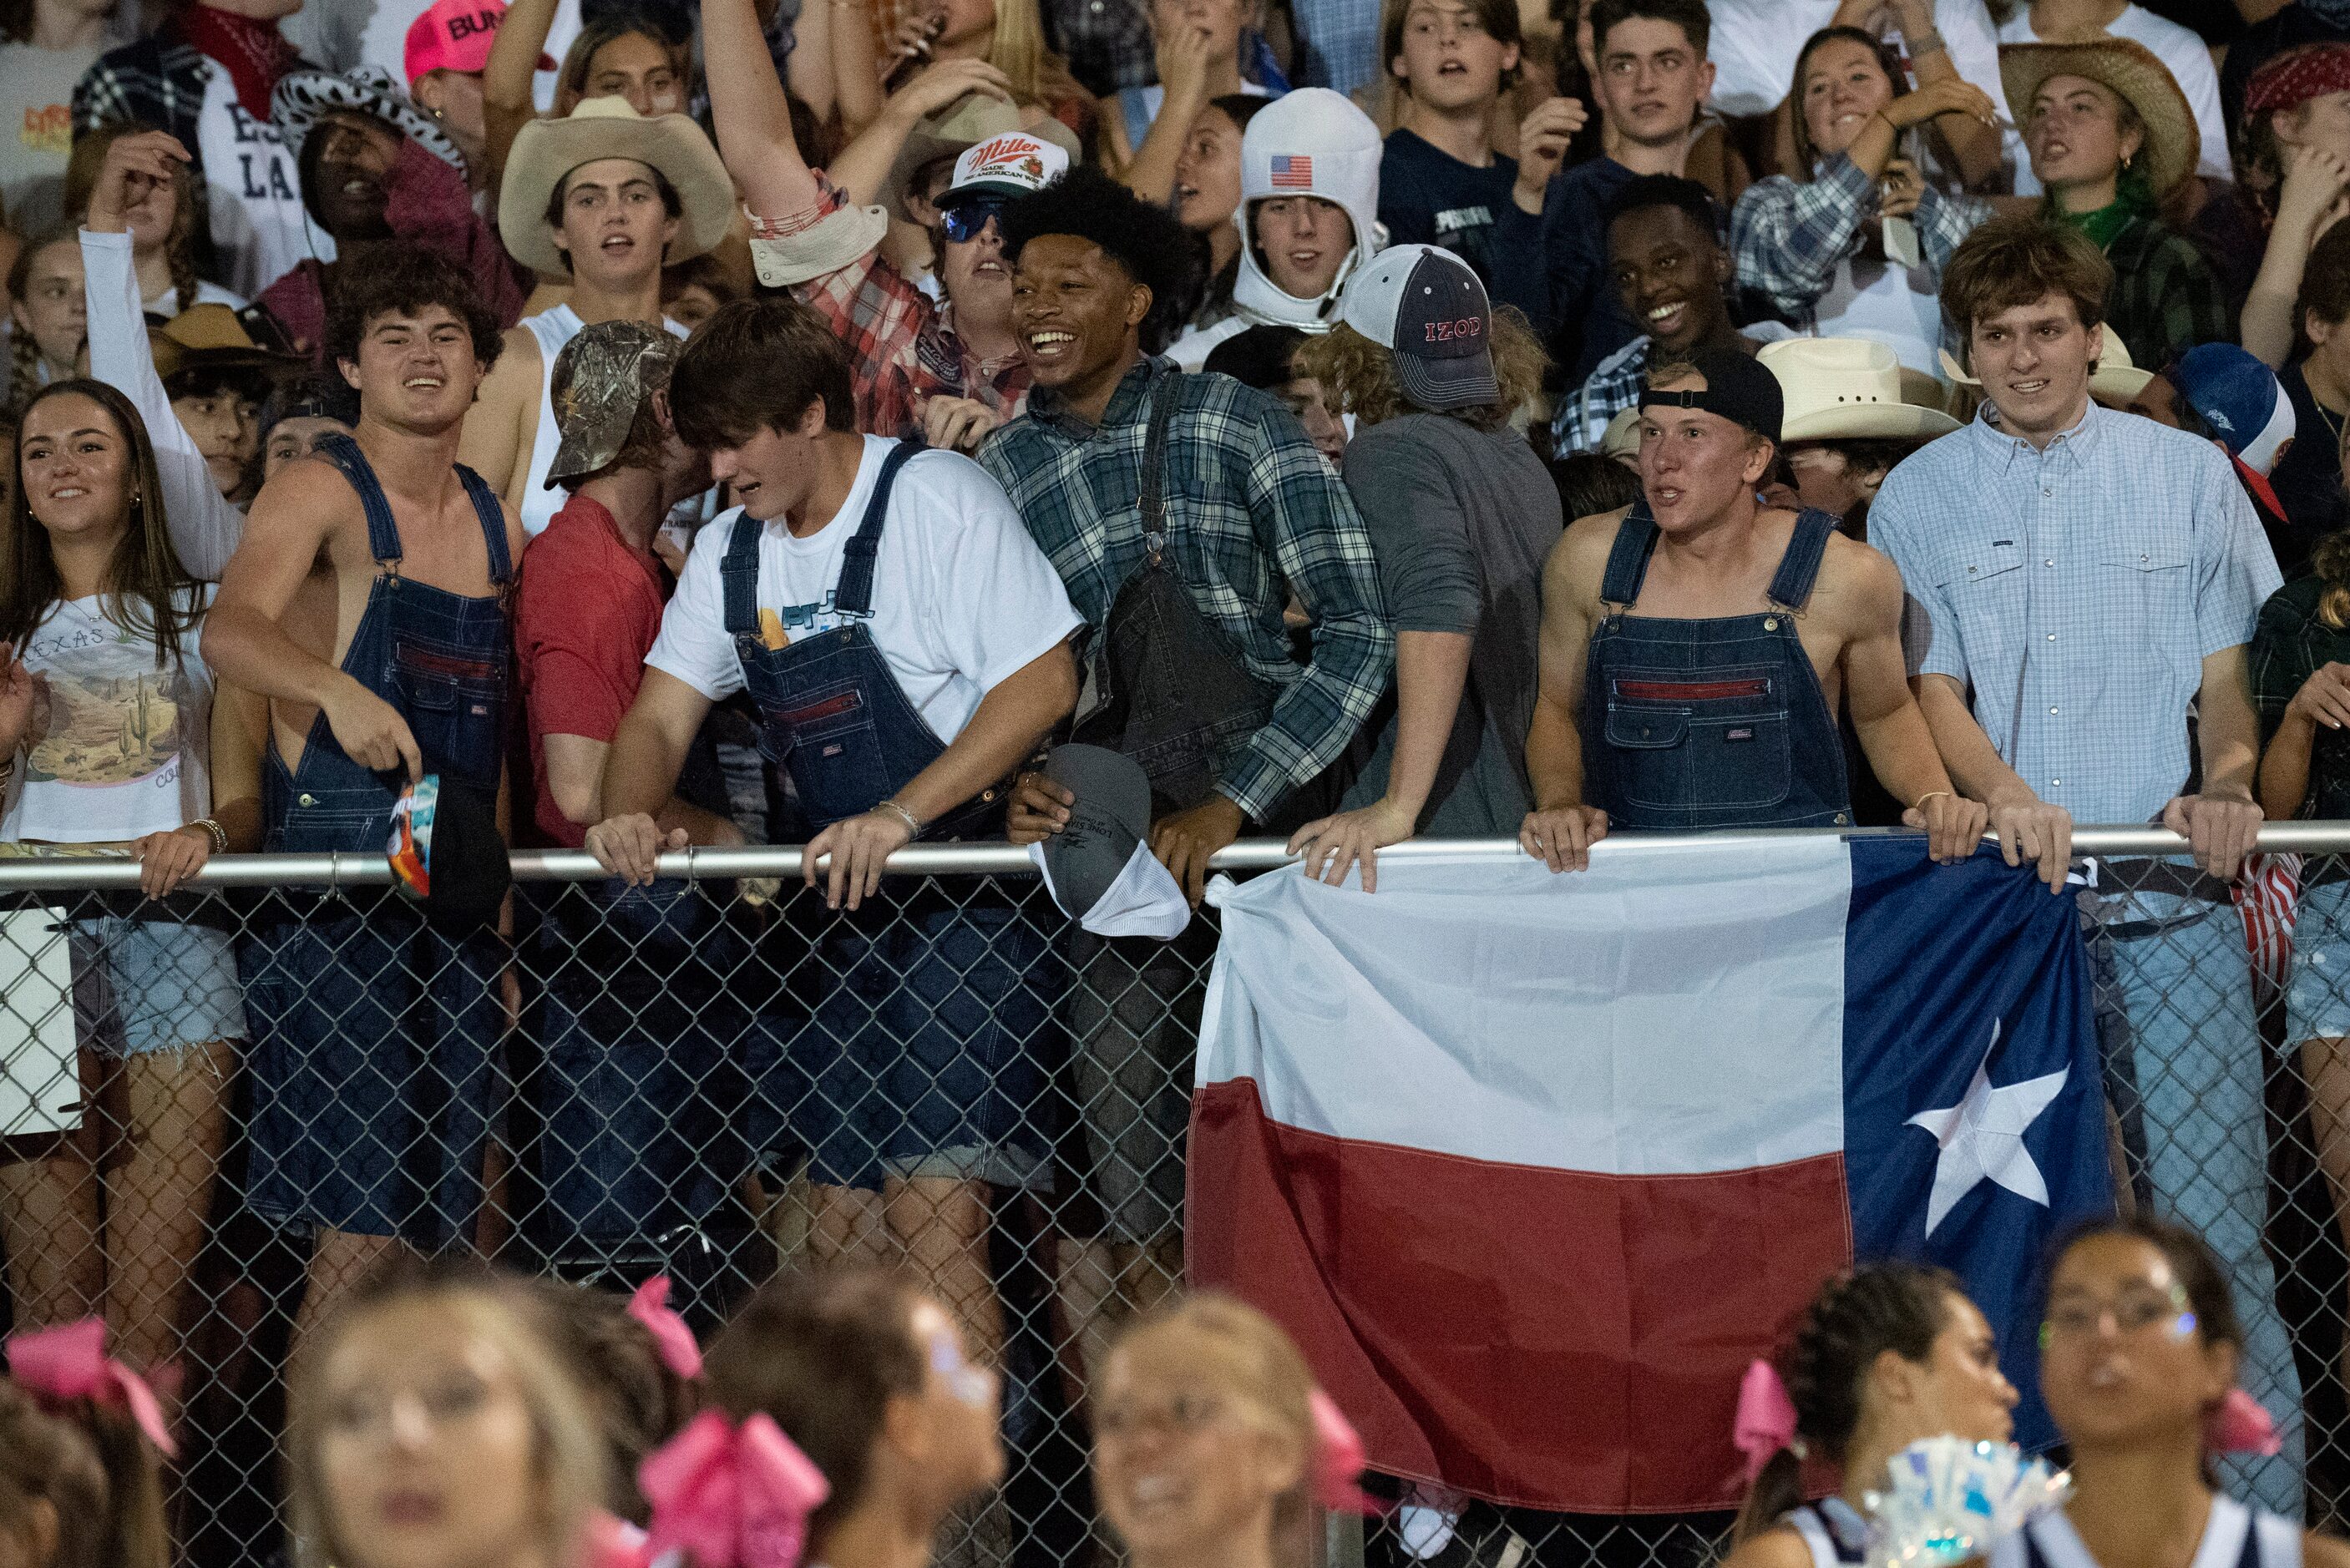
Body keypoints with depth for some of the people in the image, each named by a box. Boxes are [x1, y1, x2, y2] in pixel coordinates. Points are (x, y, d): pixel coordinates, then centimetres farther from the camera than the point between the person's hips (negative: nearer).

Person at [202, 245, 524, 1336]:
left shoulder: (497, 527, 17)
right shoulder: (322, 491, -2)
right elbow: (230, 633, -20)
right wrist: (337, 690, -39)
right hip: (331, 878, -6)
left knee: (438, 1218, 5)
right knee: (361, 1219, -12)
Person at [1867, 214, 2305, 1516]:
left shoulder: (2188, 477, 11)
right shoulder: (1918, 500, 11)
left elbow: (2228, 675, 12)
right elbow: (1931, 691, 6)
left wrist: (2225, 787, -9)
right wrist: (2006, 798, -13)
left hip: (2168, 898, 0)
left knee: (2211, 1214, -7)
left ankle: (2261, 1504, -4)